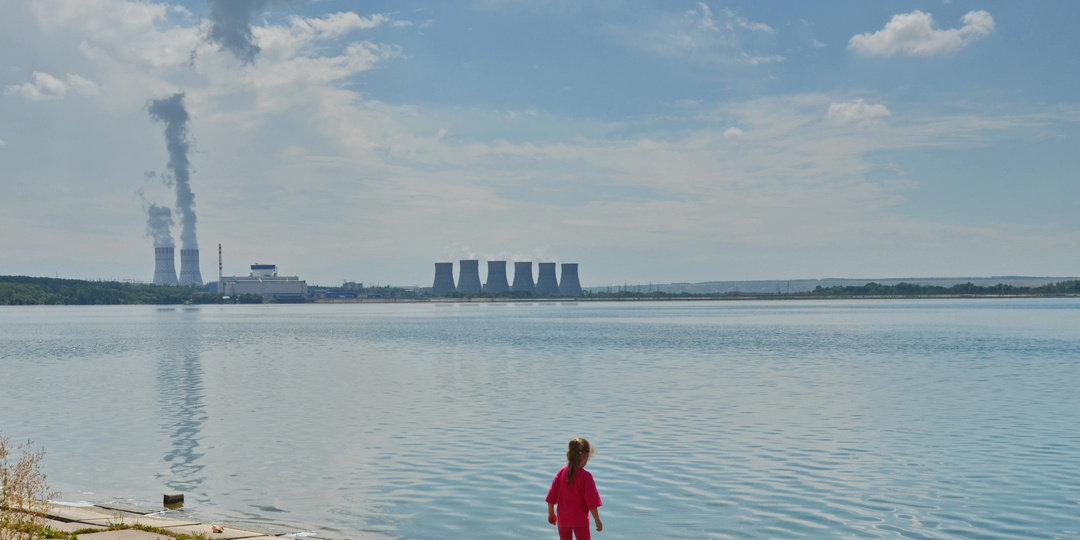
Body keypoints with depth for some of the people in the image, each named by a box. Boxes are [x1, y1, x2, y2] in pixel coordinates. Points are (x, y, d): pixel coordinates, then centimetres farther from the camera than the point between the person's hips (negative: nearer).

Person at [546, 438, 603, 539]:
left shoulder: (561, 473, -3)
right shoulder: (585, 476, -16)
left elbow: (551, 496, 2)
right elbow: (591, 501, -15)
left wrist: (551, 514, 16)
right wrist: (597, 521, -6)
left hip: (563, 518, 4)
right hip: (580, 519, -4)